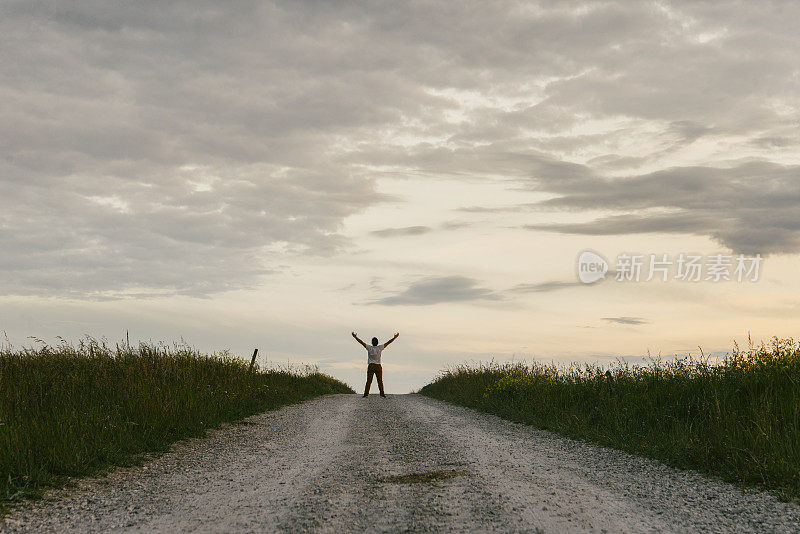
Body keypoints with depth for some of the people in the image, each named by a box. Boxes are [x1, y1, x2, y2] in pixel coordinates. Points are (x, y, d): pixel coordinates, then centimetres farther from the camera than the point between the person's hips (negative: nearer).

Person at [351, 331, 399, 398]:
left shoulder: (369, 348, -4)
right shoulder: (380, 348, -3)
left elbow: (361, 342, 1)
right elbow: (388, 342, 3)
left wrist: (355, 337, 10)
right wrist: (394, 338, 11)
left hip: (370, 366, 0)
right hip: (378, 366, 0)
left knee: (369, 380, 0)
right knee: (380, 380, 1)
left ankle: (366, 393, -6)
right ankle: (382, 393, -4)